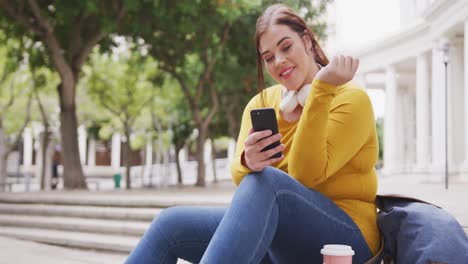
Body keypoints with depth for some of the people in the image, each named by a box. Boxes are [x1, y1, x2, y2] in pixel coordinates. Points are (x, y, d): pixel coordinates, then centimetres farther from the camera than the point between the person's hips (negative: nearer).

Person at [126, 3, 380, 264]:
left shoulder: (351, 99, -5)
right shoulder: (261, 103, 10)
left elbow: (306, 176, -17)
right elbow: (241, 177, -5)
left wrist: (322, 89, -20)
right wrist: (248, 161, -30)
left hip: (344, 239, -5)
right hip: (276, 231, 6)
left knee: (265, 180, -34)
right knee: (172, 225, -12)